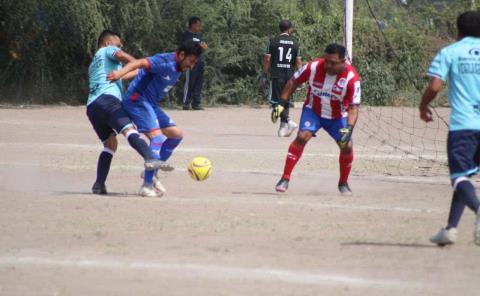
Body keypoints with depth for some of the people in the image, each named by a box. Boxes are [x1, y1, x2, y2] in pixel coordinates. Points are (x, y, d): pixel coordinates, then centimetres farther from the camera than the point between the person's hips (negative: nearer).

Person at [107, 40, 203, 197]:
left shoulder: (177, 69, 12)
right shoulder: (165, 61, -19)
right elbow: (141, 63, -33)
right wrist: (120, 73, -48)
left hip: (151, 104, 10)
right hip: (137, 100, -10)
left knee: (176, 134, 10)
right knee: (157, 137, -22)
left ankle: (151, 172, 16)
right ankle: (147, 186, -23)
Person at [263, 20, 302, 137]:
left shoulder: (273, 41, -1)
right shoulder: (295, 43, 4)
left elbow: (267, 59, -3)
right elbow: (298, 62, 3)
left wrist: (265, 75, 3)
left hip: (276, 75, -3)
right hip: (290, 75, 3)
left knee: (275, 100, 0)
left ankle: (288, 121, -21)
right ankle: (283, 127, 13)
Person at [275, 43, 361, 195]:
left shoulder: (352, 77, -26)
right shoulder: (313, 67, -22)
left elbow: (354, 106, -26)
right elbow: (294, 81, -6)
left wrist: (349, 128, -40)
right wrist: (282, 103, -7)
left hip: (337, 117, 1)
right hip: (313, 110, -1)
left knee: (347, 146, -10)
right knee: (302, 136, -23)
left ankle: (343, 183, 16)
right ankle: (285, 179, -20)